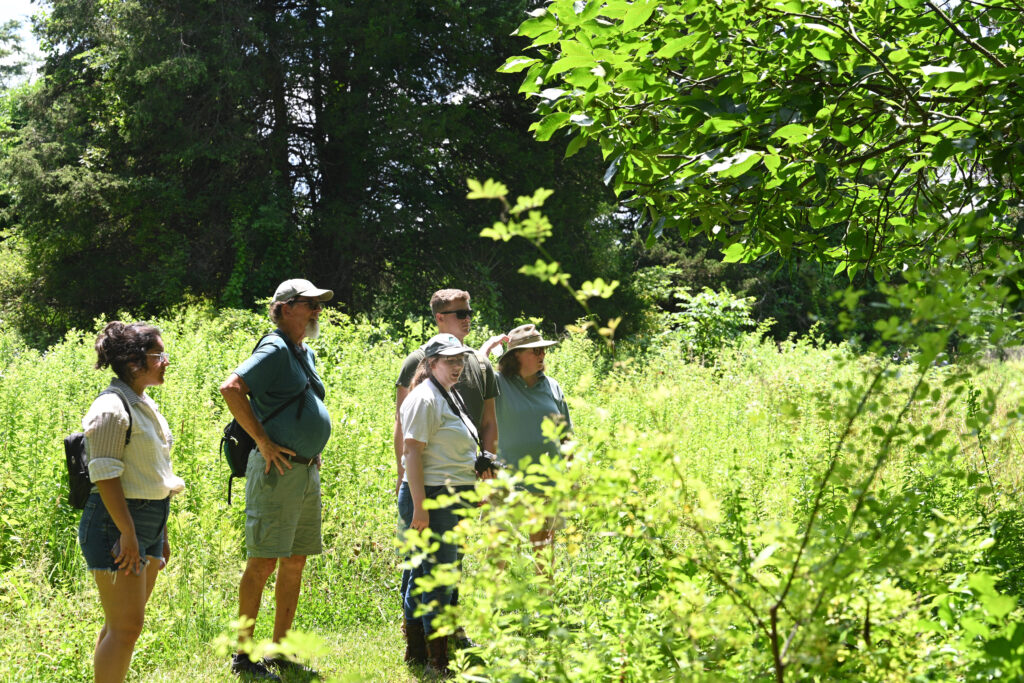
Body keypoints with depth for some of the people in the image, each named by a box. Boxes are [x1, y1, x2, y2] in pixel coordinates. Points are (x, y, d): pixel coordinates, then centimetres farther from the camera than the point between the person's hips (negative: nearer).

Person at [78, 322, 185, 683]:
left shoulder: (144, 405, 14)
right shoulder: (112, 409, -16)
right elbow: (105, 476, -21)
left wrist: (161, 532, 21)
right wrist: (127, 532, -23)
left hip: (147, 523, 10)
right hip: (116, 522, -10)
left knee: (125, 623, 14)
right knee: (125, 627, -9)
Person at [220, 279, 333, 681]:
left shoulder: (306, 353, 17)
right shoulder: (275, 349, -11)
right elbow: (231, 388, -24)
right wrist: (263, 442, -22)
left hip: (307, 471, 9)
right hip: (278, 470, -9)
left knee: (295, 562, 11)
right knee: (263, 562, -5)